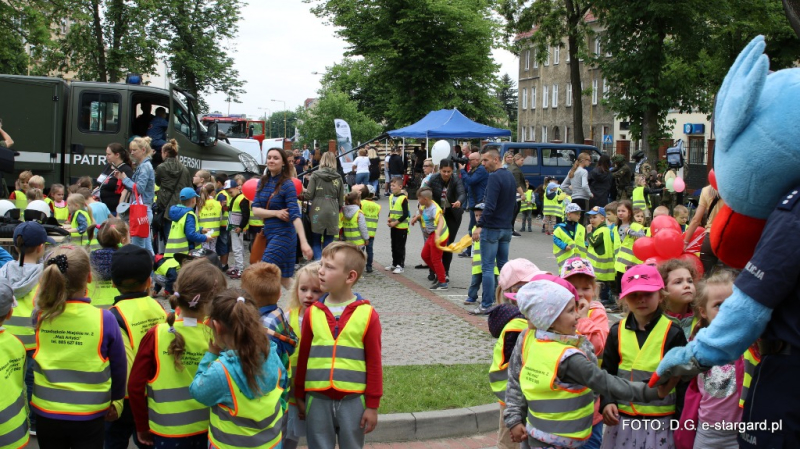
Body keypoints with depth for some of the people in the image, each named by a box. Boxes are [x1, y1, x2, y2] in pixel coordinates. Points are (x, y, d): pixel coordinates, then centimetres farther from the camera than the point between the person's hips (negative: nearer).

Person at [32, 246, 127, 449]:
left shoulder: (38, 316, -11)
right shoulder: (104, 319, -16)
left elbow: (30, 362, 3)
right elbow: (118, 367, -4)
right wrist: (116, 400, 12)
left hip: (46, 414, 2)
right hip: (89, 417, -2)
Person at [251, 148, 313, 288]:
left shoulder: (287, 185, -13)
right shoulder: (263, 182, 6)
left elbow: (295, 215, -22)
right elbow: (255, 209, 0)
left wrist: (303, 242, -30)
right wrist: (276, 213, -17)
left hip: (283, 234, -7)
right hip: (268, 233, 7)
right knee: (284, 278, 11)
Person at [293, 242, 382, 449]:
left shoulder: (367, 314, -7)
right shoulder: (312, 312, 0)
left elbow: (374, 362, -3)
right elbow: (303, 357, 7)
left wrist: (372, 405, -2)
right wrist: (300, 397, 10)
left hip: (353, 400, -2)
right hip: (317, 399, 2)